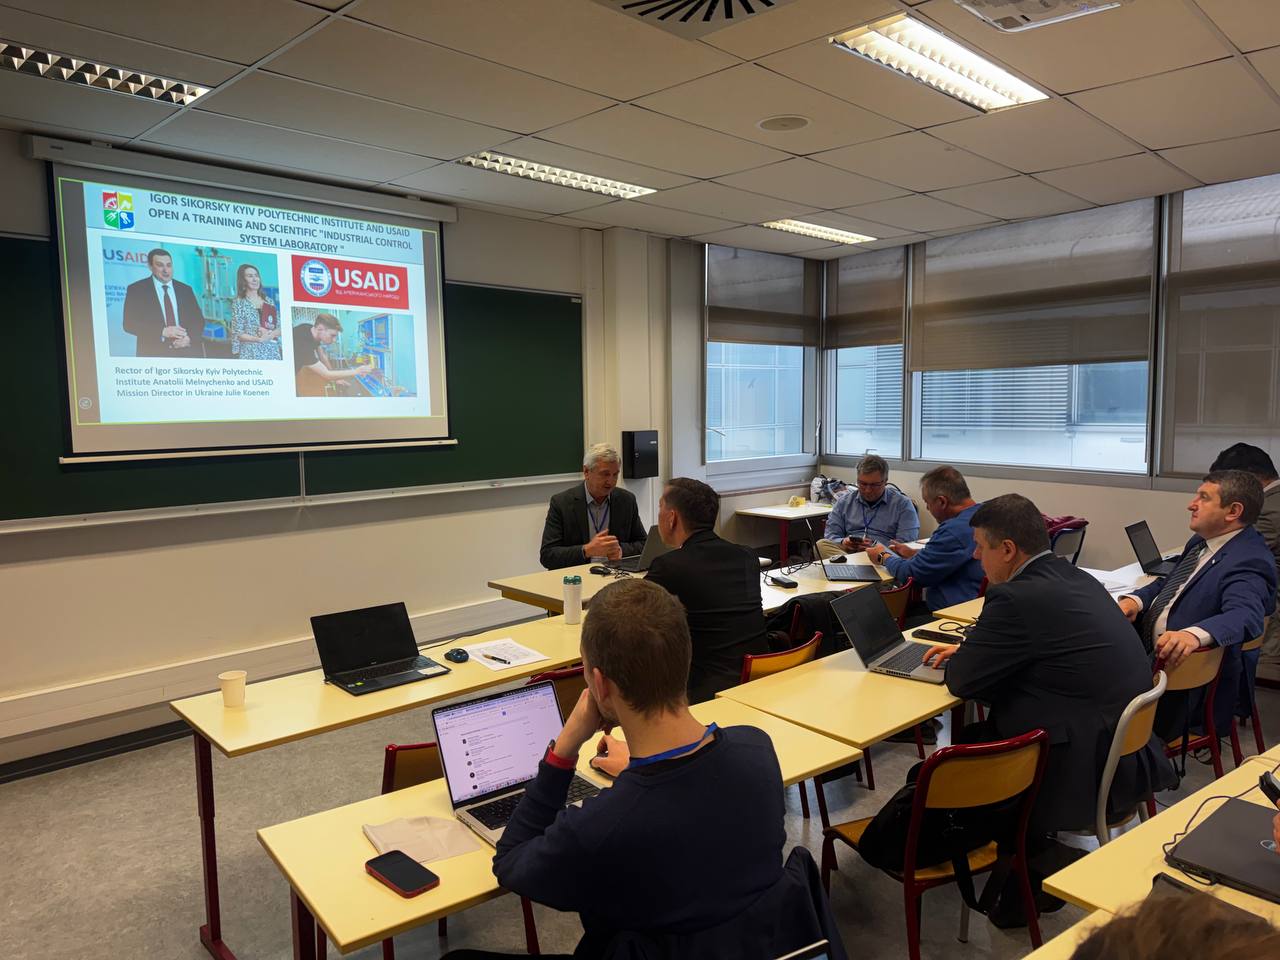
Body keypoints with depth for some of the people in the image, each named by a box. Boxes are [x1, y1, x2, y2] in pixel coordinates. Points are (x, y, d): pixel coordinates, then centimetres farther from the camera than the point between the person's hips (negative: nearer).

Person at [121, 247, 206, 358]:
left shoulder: (185, 290, 12)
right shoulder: (136, 289, 4)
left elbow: (199, 320, 10)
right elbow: (129, 323, -4)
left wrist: (190, 338, -11)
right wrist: (162, 331, -17)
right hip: (154, 354, -2)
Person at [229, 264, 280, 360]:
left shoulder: (269, 301, 12)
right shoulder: (239, 303, 1)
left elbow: (279, 327, 10)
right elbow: (237, 334, -4)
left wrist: (270, 334, -11)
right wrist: (259, 339, -17)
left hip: (272, 352, 4)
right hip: (251, 353, -4)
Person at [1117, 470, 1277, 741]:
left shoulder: (1249, 561, -18)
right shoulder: (1201, 541, 11)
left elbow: (1244, 615, -35)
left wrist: (1194, 634, -55)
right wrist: (1135, 599, -4)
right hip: (1149, 653, 9)